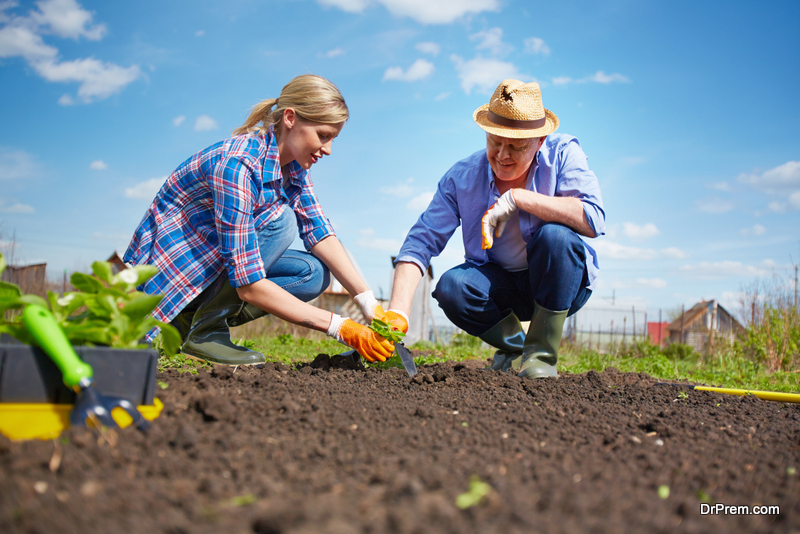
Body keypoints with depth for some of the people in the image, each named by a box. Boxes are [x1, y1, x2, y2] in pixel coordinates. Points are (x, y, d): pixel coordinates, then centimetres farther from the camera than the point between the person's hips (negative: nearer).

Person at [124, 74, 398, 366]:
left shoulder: (291, 163, -4)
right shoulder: (237, 165, -31)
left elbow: (320, 233, -10)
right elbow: (248, 286, -35)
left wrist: (371, 306, -21)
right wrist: (339, 327, -35)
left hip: (209, 267, 8)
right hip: (169, 266, -8)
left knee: (313, 272, -9)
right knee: (279, 220, -26)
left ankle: (192, 320, -1)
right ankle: (204, 330, -15)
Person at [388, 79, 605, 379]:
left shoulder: (562, 153, -15)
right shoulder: (461, 177, -11)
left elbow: (593, 220, -29)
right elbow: (421, 241, -16)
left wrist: (517, 197, -31)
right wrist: (398, 312, -30)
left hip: (560, 285, -1)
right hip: (499, 284, 2)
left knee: (556, 236, -32)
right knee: (451, 287, -28)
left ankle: (541, 354, -15)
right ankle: (513, 345, 3)